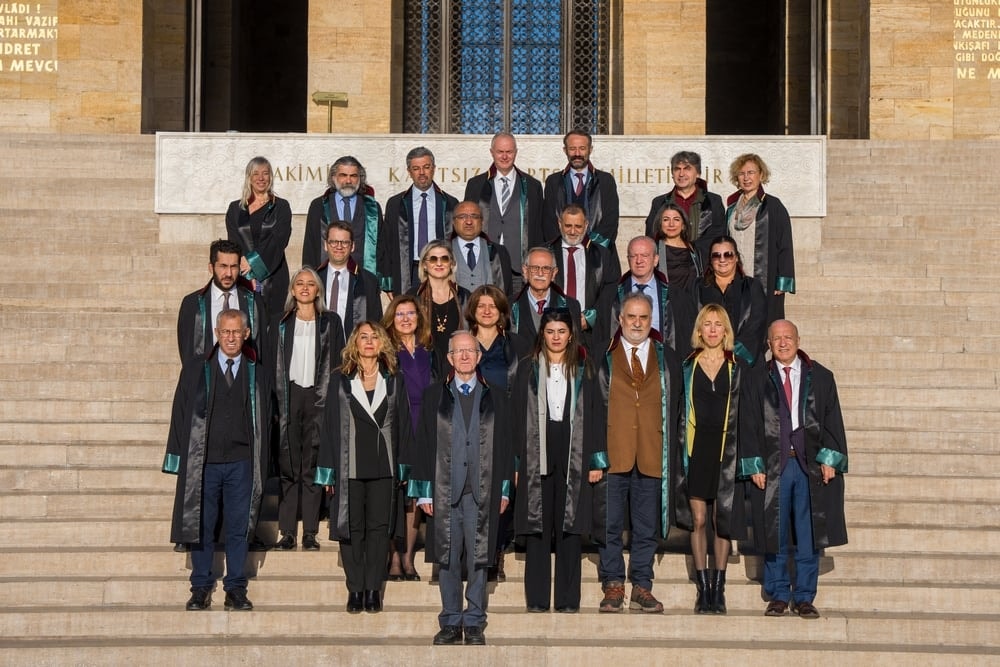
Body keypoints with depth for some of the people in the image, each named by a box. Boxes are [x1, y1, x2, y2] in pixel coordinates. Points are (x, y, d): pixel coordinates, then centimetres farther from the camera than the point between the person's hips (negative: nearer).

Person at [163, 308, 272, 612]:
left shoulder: (257, 375, 7)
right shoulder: (195, 370, 5)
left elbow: (264, 422, 8)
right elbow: (180, 415, 4)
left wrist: (261, 468, 3)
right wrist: (180, 460, -2)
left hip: (241, 464, 1)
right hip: (203, 462, 0)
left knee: (239, 528, 4)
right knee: (201, 527, 4)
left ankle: (236, 590, 13)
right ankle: (201, 589, 14)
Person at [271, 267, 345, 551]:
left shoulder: (331, 322, 9)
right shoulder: (280, 323, 11)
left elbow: (338, 361, 7)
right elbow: (272, 362, 9)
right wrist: (273, 400, -1)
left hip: (318, 397, 0)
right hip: (288, 396, 1)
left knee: (313, 464, -1)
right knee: (288, 465, -1)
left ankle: (310, 533, 2)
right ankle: (287, 531, 1)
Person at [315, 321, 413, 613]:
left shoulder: (394, 381, 7)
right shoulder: (340, 380, 4)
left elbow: (403, 425, 7)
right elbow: (330, 425, 2)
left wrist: (403, 468, 0)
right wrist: (328, 471, -2)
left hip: (384, 466, 1)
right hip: (349, 466, -1)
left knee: (379, 528, 3)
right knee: (352, 528, 2)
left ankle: (373, 589, 10)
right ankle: (355, 589, 10)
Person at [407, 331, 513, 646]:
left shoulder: (494, 398, 9)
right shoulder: (434, 396, 7)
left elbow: (504, 446, 9)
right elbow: (423, 444, 5)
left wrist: (504, 489, 3)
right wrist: (424, 491, -1)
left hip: (482, 491, 0)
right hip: (444, 491, 0)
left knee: (478, 559, 2)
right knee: (447, 560, 4)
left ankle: (474, 623, 11)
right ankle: (451, 623, 13)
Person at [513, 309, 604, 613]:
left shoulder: (583, 371, 9)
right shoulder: (529, 370, 8)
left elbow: (592, 416, 7)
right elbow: (519, 417, 6)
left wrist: (596, 461, -1)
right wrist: (517, 463, -1)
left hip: (573, 457, 0)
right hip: (537, 455, 0)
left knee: (570, 528, 0)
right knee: (537, 527, -1)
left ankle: (568, 599, 5)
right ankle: (537, 598, 4)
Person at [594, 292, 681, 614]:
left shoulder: (667, 358, 11)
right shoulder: (602, 357, 4)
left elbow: (674, 407, 12)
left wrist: (670, 450, 4)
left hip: (651, 455, 2)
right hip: (612, 454, -2)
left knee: (647, 527, 6)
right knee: (610, 524, 0)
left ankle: (641, 587, 12)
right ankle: (613, 585, 8)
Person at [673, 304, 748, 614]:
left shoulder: (737, 368, 6)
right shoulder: (687, 366, 6)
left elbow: (746, 413, 5)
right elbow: (678, 410, 6)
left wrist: (745, 455, -3)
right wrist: (681, 449, -2)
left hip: (726, 449, 0)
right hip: (695, 447, 0)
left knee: (723, 520, 0)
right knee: (698, 520, -1)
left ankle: (718, 589, 6)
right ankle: (703, 588, 5)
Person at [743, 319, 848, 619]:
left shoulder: (820, 378, 8)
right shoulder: (758, 380, 5)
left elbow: (832, 421, 5)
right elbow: (749, 425, 3)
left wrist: (829, 459, -6)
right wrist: (755, 465, -5)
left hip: (811, 465, 0)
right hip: (772, 467, 0)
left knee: (808, 536, 3)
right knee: (774, 535, 4)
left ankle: (804, 597, 12)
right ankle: (778, 596, 15)